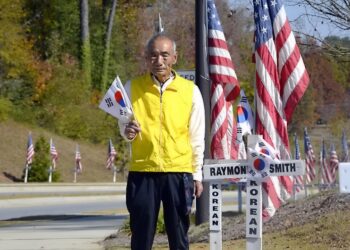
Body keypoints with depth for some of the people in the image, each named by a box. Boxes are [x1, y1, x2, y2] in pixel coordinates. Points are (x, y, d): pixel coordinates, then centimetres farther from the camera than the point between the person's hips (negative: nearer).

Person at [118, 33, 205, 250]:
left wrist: (197, 174, 7)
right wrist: (128, 131, -15)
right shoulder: (133, 87, 4)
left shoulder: (190, 90, 4)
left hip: (179, 173, 0)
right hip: (142, 172, 0)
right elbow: (124, 125, 9)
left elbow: (197, 137, 8)